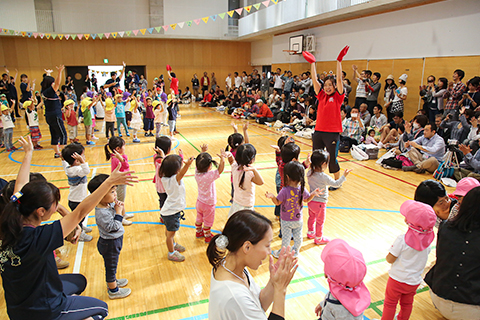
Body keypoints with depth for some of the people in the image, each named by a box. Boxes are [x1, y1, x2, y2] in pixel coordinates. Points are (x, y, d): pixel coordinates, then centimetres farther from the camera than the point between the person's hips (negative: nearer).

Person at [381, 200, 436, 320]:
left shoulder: (402, 240, -29)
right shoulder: (428, 239, -13)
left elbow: (390, 259, -21)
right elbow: (425, 255, 4)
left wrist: (389, 254, 0)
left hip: (398, 279, -5)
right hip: (415, 281, 5)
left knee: (390, 304, 16)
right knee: (407, 304, 26)